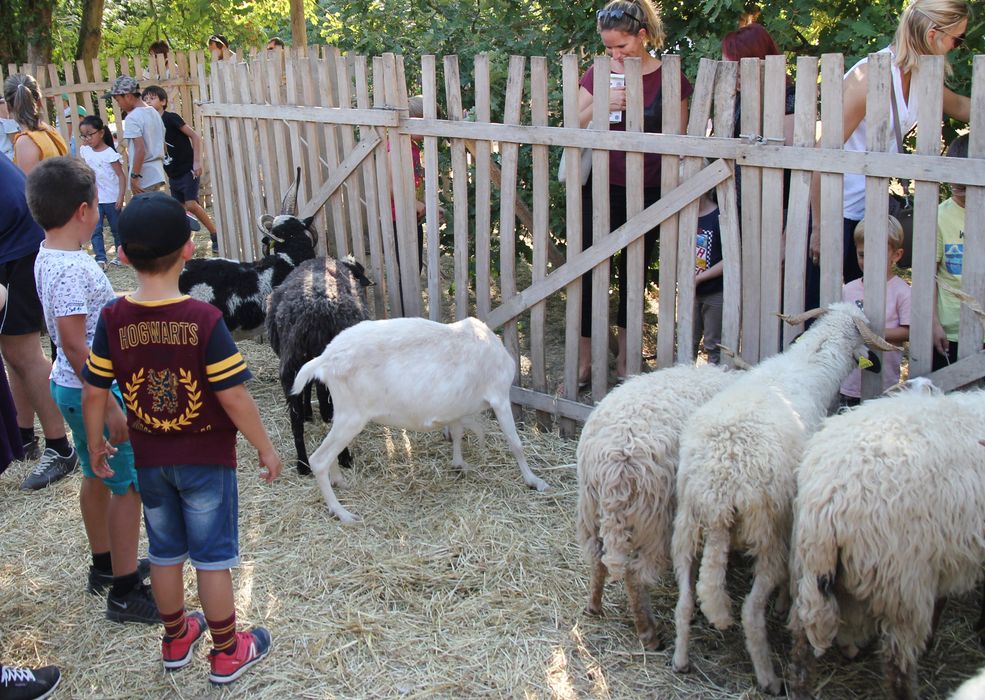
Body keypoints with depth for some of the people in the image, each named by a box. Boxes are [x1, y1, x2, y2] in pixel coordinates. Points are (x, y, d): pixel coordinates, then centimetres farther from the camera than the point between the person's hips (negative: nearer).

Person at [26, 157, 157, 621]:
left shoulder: (48, 257, 5)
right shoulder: (71, 268, -25)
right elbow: (74, 343, -28)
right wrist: (110, 406, -25)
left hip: (73, 386, 10)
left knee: (99, 475, 22)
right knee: (129, 485, -1)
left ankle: (105, 565, 39)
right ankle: (125, 591, 8)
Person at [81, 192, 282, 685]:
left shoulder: (112, 320, -12)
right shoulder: (205, 320, -22)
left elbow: (94, 394, -4)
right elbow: (234, 399, -20)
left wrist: (96, 444, 13)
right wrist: (265, 448, -6)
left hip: (149, 459, 3)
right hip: (207, 458, -3)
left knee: (165, 552, 21)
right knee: (213, 557, 10)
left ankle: (175, 638, 39)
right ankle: (227, 652, 25)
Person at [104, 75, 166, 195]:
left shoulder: (132, 118, -14)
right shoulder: (154, 113, 12)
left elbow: (140, 149, -22)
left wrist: (134, 176, -17)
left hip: (144, 178, -8)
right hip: (158, 174, 8)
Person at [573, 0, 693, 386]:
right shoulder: (598, 74, 1)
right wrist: (600, 104, -18)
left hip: (648, 192, 0)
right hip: (602, 190, 0)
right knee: (589, 270, -3)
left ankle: (623, 357, 25)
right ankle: (584, 361, 6)